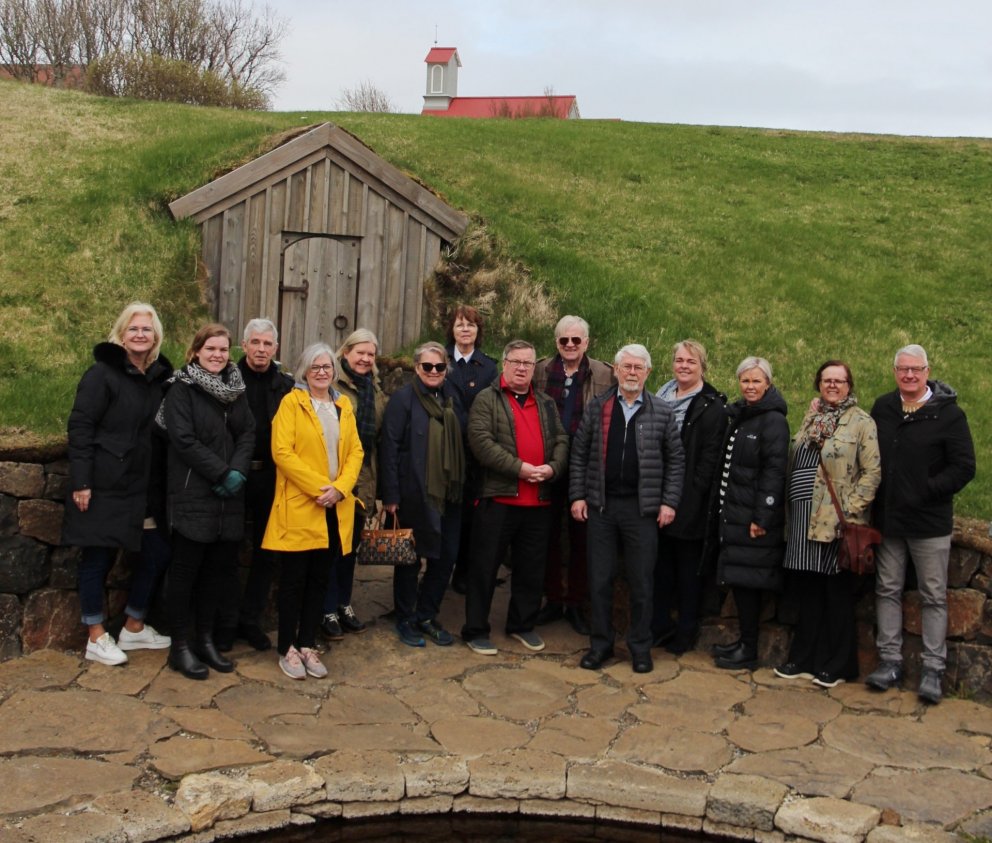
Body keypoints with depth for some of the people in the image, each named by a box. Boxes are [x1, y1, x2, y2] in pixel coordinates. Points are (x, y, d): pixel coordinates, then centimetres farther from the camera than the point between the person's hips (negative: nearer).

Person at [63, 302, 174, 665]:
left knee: (158, 552, 8)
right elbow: (80, 427, -12)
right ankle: (96, 638, 16)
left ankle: (133, 628, 25)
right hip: (104, 485, -6)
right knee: (98, 556, 3)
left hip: (142, 486, 6)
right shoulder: (103, 373, -8)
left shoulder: (160, 376, 9)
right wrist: (80, 481, -17)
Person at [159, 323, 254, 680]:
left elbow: (248, 434, 6)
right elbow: (184, 439, -14)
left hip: (228, 496, 6)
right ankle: (180, 646, 10)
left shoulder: (236, 389, 13)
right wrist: (221, 473, -15)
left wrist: (237, 471, -11)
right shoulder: (182, 388, -5)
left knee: (217, 568, 10)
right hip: (192, 494, -5)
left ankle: (205, 640, 22)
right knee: (186, 568, 1)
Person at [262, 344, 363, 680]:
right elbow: (282, 451, -12)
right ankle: (287, 648, 13)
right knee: (293, 580, 2)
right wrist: (318, 487, -17)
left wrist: (340, 487, -9)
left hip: (335, 509, 5)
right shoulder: (291, 402, -3)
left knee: (319, 580, 10)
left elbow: (355, 451, 7)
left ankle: (308, 645, 19)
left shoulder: (343, 405, 12)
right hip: (299, 505, -5)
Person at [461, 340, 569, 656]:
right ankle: (476, 631, 12)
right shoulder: (487, 399, -1)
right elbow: (481, 441, -13)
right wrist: (519, 467, -18)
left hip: (539, 500, 5)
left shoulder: (546, 403, 17)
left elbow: (561, 440, 13)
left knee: (532, 567, 13)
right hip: (498, 497, -5)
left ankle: (522, 625, 28)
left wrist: (552, 467, -8)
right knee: (485, 565, 2)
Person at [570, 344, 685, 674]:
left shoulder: (662, 412, 3)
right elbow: (579, 454, 6)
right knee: (600, 579, 7)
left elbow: (676, 460, 4)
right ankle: (601, 644, 20)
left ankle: (640, 646, 20)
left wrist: (669, 502, -3)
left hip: (642, 508, -1)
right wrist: (577, 495, -1)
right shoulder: (597, 407, 5)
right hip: (601, 505, 1)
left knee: (641, 581, 6)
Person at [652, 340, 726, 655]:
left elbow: (710, 457, -11)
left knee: (688, 568, 6)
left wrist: (691, 494, -16)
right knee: (661, 564, 12)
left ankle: (686, 632, 16)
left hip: (690, 501, -5)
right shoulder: (660, 398, 11)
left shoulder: (712, 406, -6)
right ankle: (660, 626, 23)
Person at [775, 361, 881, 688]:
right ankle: (805, 659, 23)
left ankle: (837, 665, 15)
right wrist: (790, 512, 9)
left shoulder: (861, 422, -4)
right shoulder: (812, 418, 16)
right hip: (805, 518, 6)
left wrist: (853, 510, -17)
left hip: (837, 520, -6)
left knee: (838, 594, 4)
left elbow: (872, 471, -11)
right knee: (808, 591, 12)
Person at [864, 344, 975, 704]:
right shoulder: (882, 408, 6)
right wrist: (874, 497, 2)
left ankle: (933, 669, 13)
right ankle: (890, 661, 20)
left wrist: (926, 492, -17)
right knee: (887, 590, 10)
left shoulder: (948, 413, -8)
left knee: (934, 596, 5)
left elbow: (964, 468, -10)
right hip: (887, 519, 4)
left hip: (929, 522, -4)